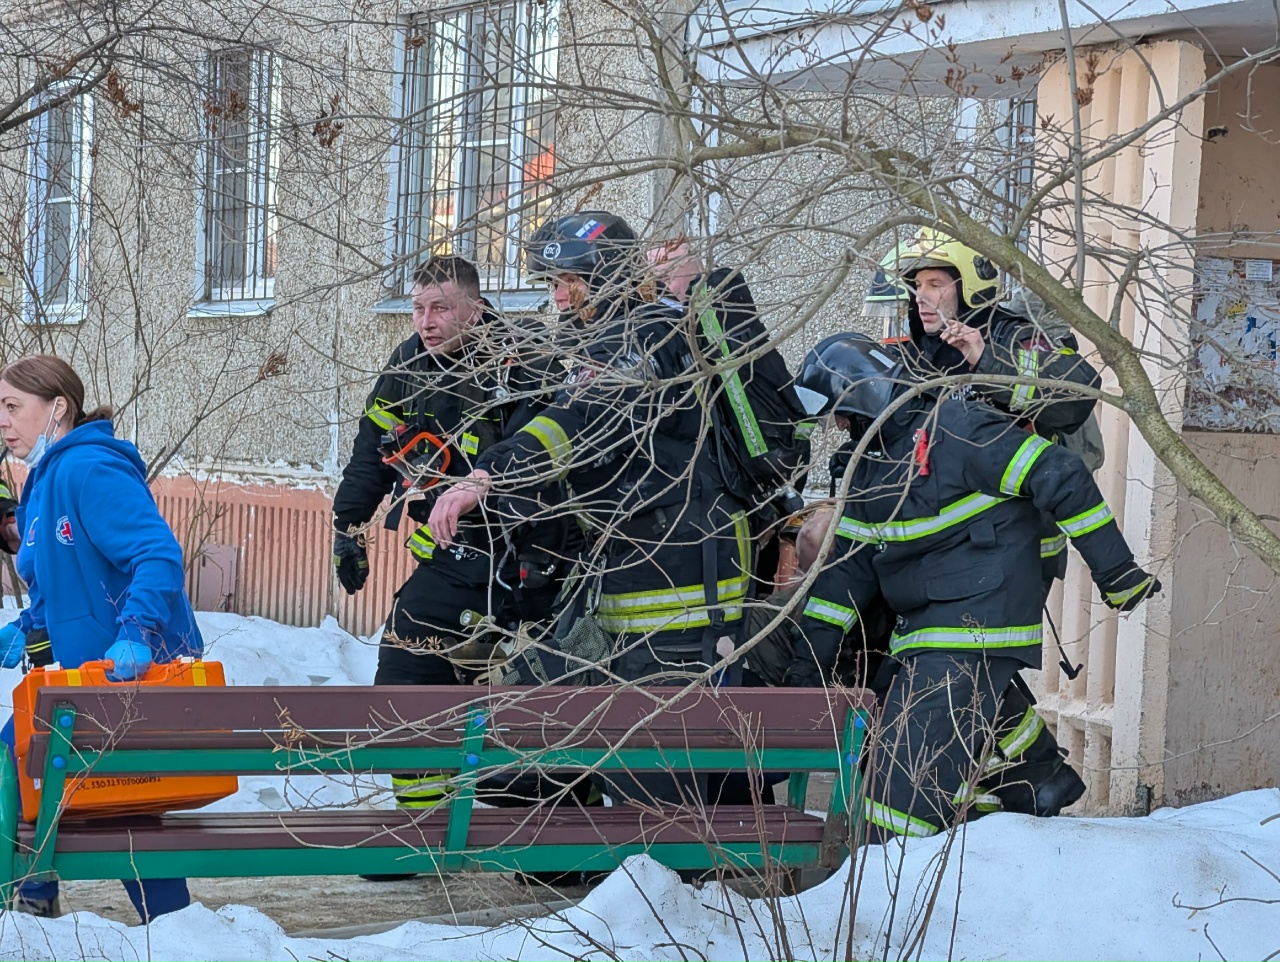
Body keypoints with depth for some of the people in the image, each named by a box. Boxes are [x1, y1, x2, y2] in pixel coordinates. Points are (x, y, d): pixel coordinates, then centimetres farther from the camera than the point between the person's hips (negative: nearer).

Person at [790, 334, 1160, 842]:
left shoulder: (955, 429, -13)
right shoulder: (871, 463, 14)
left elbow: (1060, 478, -15)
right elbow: (850, 560, 18)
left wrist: (1117, 573, -13)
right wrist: (814, 646, 10)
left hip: (977, 634, -9)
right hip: (922, 638, 9)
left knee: (907, 769, -14)